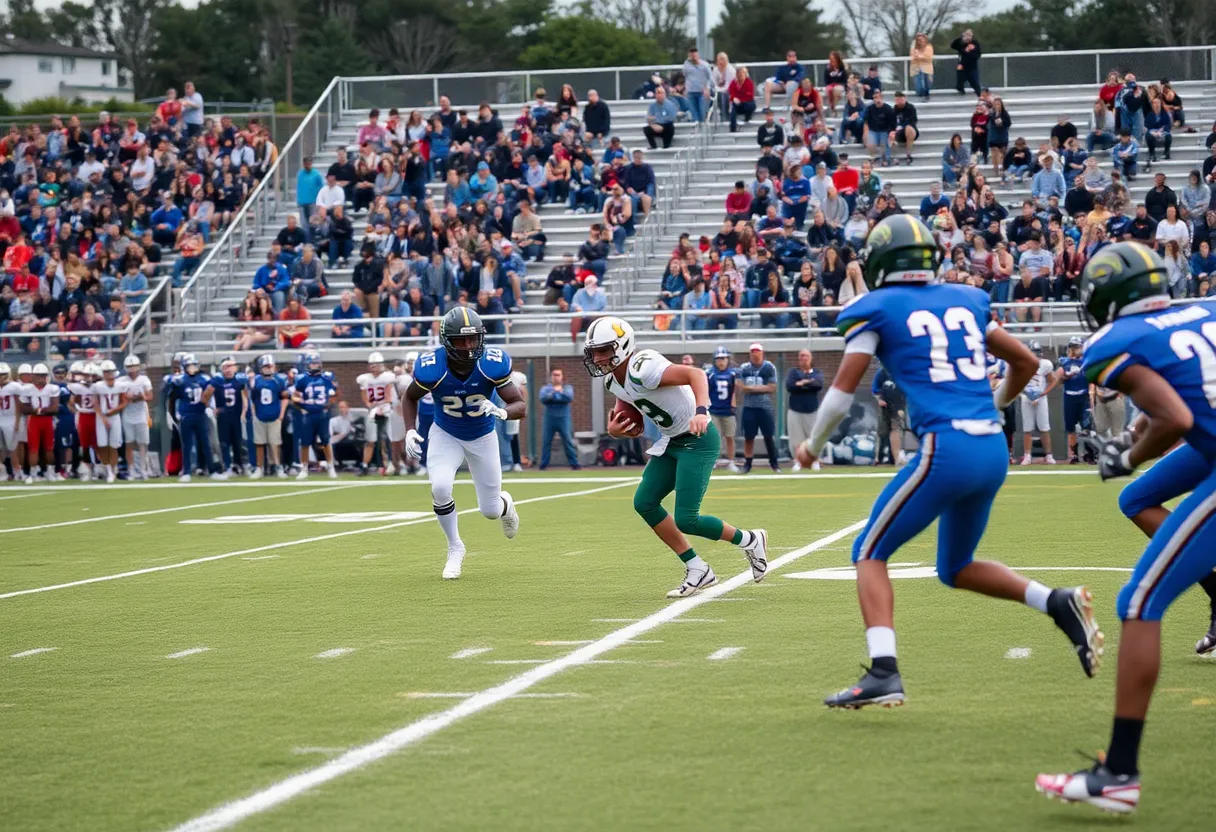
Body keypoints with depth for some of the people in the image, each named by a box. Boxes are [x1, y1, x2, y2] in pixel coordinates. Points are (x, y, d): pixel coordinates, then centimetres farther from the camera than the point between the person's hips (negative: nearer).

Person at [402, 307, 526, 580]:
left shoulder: (493, 364, -28)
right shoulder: (431, 368, -28)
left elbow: (521, 406, -23)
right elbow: (410, 398, -6)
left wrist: (502, 412, -44)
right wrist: (410, 431, -20)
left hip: (482, 437, 0)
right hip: (445, 435, 0)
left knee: (490, 511, 5)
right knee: (440, 488, -26)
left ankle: (505, 504, 47)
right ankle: (455, 548, 0)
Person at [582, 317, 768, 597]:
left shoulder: (641, 369, -25)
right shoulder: (613, 380, 5)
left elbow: (695, 373, -34)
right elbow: (634, 427, 14)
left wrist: (701, 411, -49)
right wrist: (614, 431, -8)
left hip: (698, 440, -10)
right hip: (672, 442, 10)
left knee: (685, 520, -12)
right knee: (644, 503, 4)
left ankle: (750, 541, 14)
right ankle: (697, 571, 12)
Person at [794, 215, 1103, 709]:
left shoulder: (876, 308, 2)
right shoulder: (965, 300, 18)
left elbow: (842, 392, 0)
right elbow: (1025, 362, 25)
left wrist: (813, 445, 17)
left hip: (946, 448, -6)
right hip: (994, 450, 6)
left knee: (870, 554, 6)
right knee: (955, 569, 24)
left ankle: (884, 673, -11)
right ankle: (1057, 603, 4)